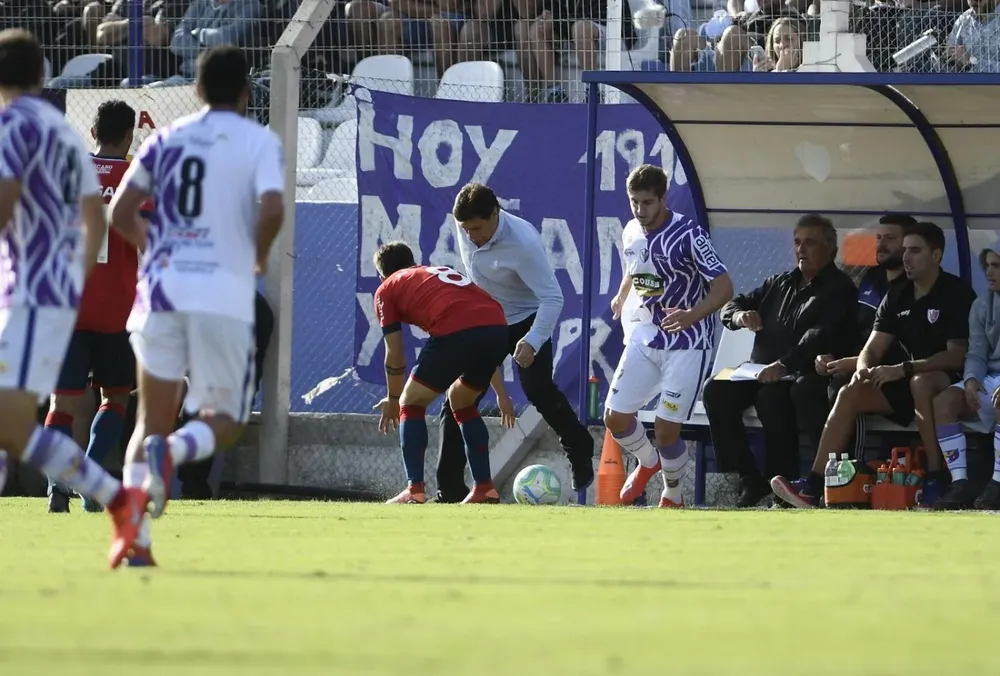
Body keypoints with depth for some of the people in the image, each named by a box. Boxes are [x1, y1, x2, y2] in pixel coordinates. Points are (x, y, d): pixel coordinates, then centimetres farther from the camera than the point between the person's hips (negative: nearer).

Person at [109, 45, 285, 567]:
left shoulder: (166, 139, 12)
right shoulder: (259, 141, 3)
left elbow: (120, 214, 10)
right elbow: (272, 209, -14)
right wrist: (259, 256, 6)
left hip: (161, 289, 3)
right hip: (224, 295, -3)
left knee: (152, 419, 10)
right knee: (224, 421, 10)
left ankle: (135, 535, -10)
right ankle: (172, 449, -25)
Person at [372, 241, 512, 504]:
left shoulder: (387, 290, 23)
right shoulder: (444, 272, 39)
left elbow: (395, 356, 20)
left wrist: (393, 401, 35)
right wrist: (501, 393, 46)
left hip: (455, 334, -6)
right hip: (498, 327, 6)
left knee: (411, 404, 15)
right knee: (461, 402, 29)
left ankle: (415, 490, 4)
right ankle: (485, 489, 24)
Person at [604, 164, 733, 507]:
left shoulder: (689, 235, -19)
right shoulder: (631, 234, 3)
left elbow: (724, 286, -23)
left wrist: (692, 315, -36)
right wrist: (621, 296, 22)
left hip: (688, 343, -6)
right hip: (645, 336, 6)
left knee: (666, 430, -10)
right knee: (615, 417, -1)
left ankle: (673, 495, 17)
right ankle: (648, 463, 31)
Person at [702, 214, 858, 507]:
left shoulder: (839, 290, -1)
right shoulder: (779, 285, 22)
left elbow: (822, 337, -18)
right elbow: (731, 306, 23)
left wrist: (784, 364, -33)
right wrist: (740, 315, -5)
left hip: (803, 376, -7)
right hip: (761, 372, 7)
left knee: (772, 396, -37)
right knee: (717, 390, -20)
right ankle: (750, 480, -17)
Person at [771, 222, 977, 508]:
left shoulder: (956, 294, -11)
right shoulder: (897, 297, 9)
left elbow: (958, 355, -20)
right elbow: (872, 350, 6)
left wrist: (903, 370, -27)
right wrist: (862, 369, -20)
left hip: (949, 381, -7)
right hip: (908, 383, 7)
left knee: (920, 383, -39)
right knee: (850, 394, -15)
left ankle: (936, 477, -37)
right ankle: (814, 485, -24)